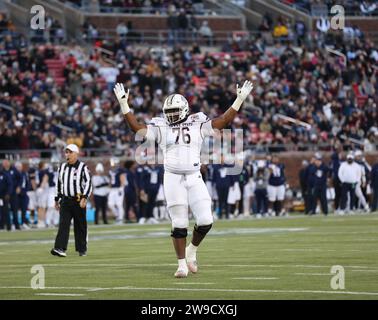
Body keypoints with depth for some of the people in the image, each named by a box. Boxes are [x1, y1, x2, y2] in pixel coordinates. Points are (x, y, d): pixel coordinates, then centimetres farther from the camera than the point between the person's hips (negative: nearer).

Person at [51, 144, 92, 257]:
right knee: (63, 224, -10)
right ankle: (60, 249, -21)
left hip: (78, 201, -3)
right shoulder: (62, 167, 12)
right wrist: (57, 200, 21)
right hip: (65, 201, 3)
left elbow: (88, 184, -9)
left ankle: (82, 249, 17)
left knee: (80, 227, 5)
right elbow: (58, 183, 21)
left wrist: (84, 198, -20)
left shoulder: (83, 167, -4)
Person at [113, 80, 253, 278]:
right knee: (179, 225, 1)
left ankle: (192, 250, 20)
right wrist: (124, 104, -5)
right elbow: (137, 128, 1)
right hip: (173, 178, -1)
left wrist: (239, 100, 1)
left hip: (194, 178, 1)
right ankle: (182, 264, 10)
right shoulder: (160, 128, 6)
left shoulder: (198, 125, 7)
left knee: (205, 220, -8)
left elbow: (223, 122, 6)